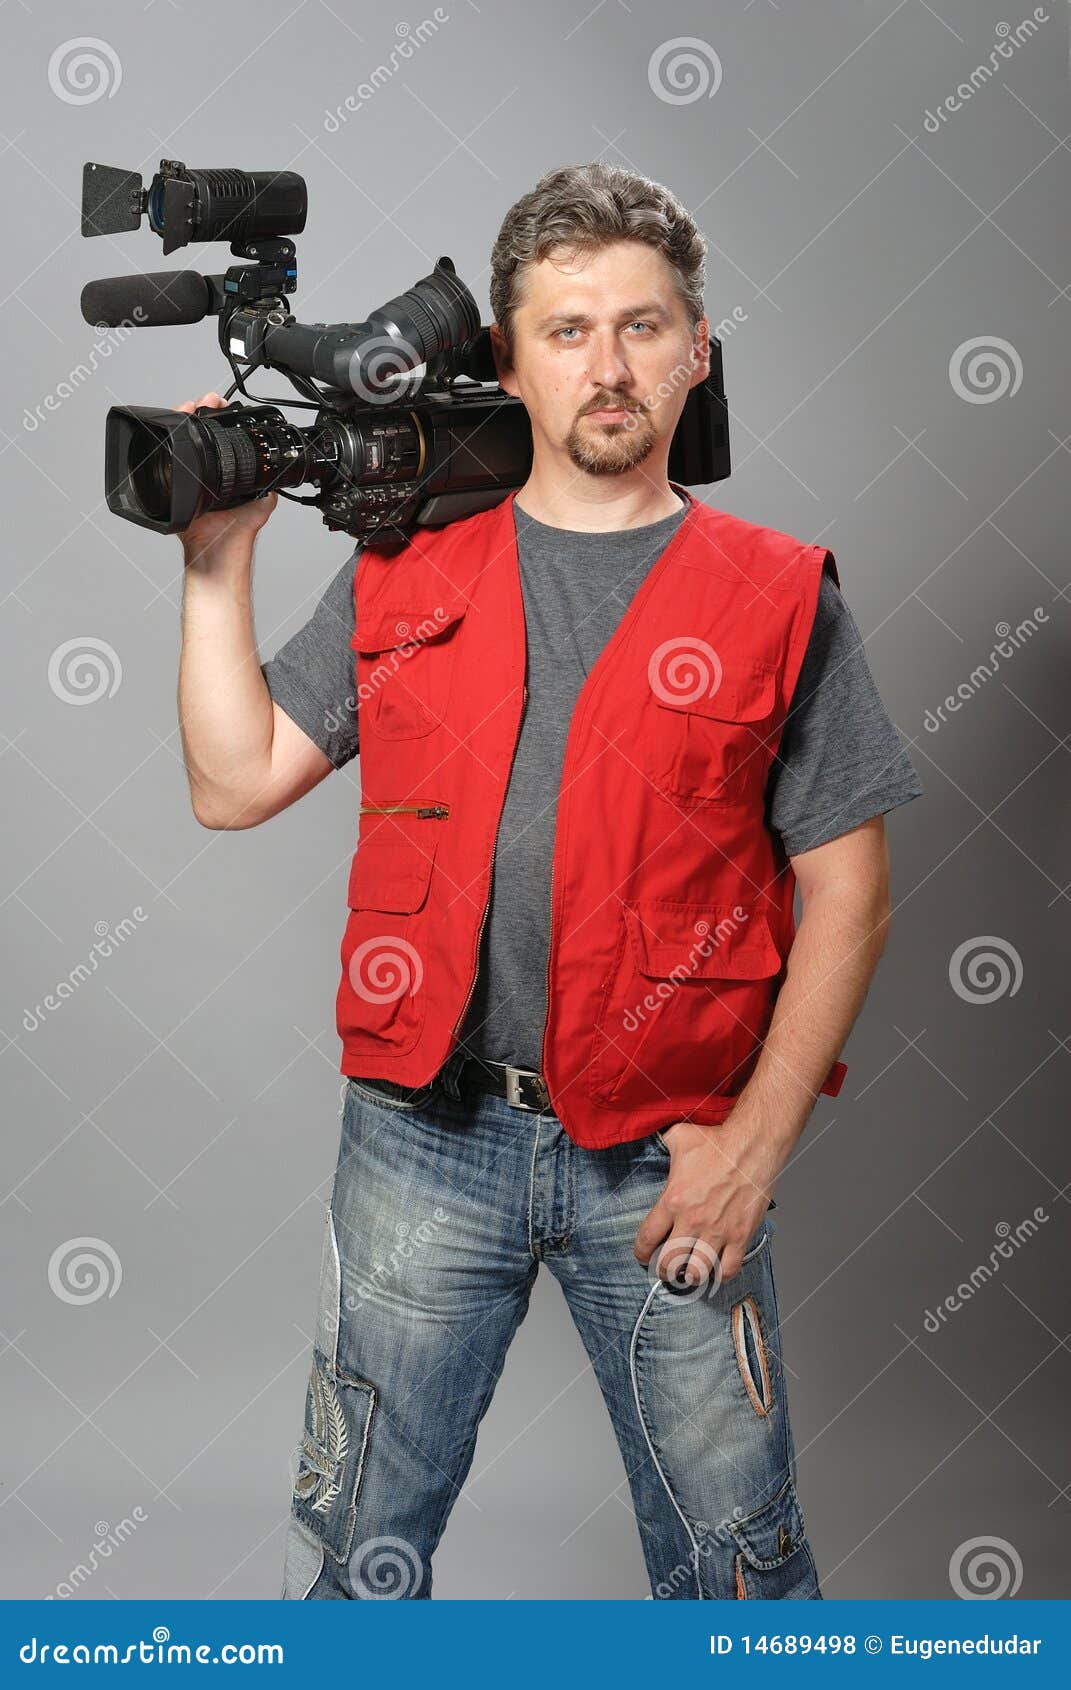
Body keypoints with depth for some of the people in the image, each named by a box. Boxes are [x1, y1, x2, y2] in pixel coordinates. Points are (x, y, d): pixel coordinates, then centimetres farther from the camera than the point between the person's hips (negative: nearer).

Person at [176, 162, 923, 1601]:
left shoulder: (778, 599, 0)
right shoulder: (402, 573, 7)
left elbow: (849, 894, -1)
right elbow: (235, 783, 4)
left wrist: (756, 1137, -9)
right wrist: (220, 558, -1)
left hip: (668, 1160, -1)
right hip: (423, 1140, 2)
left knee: (735, 1561, 11)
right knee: (359, 1549, 13)